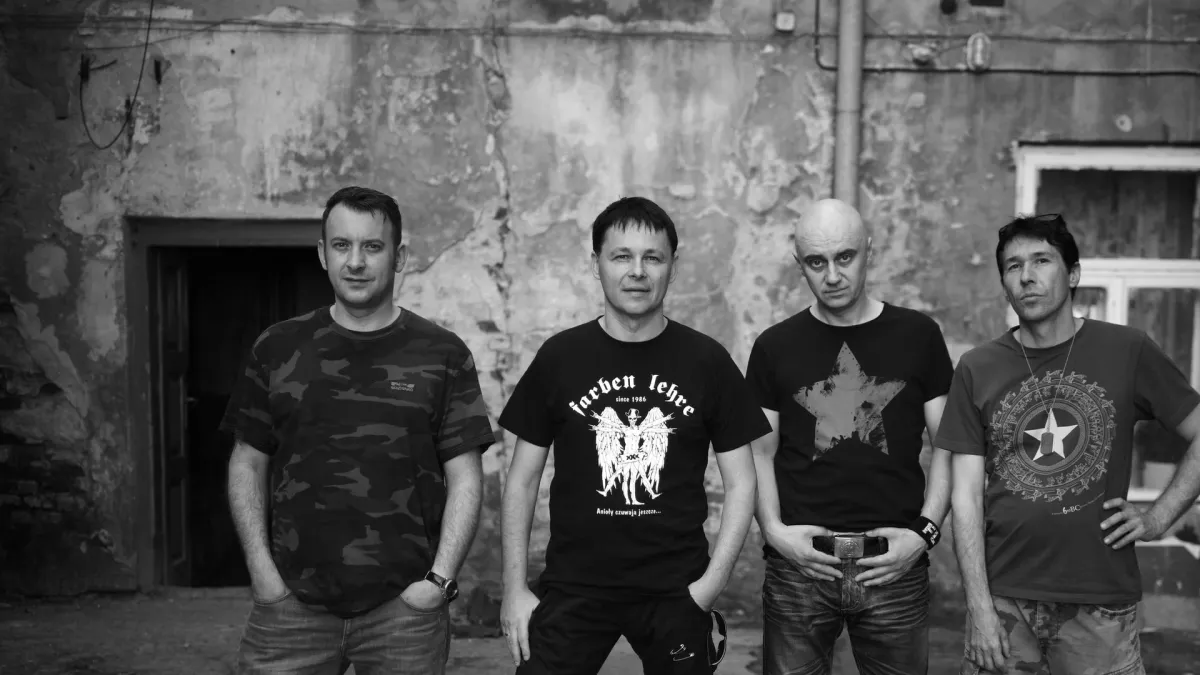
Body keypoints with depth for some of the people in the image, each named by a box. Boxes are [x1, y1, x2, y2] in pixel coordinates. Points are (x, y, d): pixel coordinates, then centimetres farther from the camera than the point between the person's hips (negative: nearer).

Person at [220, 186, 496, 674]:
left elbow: (465, 478, 0)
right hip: (291, 604, 1)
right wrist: (263, 572, 0)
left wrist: (440, 579, -8)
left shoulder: (443, 355, 1)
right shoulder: (277, 349, 6)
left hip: (405, 605, -1)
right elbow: (248, 465, 9)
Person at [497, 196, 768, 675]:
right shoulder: (558, 357, -2)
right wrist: (515, 587, -2)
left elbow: (740, 484, 2)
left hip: (676, 595, 0)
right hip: (572, 590, 0)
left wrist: (713, 579, -9)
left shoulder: (709, 362, -2)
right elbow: (523, 480, 3)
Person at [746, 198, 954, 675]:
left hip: (894, 565, 0)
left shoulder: (918, 336, 4)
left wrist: (926, 530, -5)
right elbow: (762, 454, 7)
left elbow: (947, 447, 6)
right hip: (799, 565, 0)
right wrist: (773, 529, -7)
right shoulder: (775, 346, 5)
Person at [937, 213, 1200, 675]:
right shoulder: (977, 370, 0)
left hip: (1101, 603, 0)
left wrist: (1158, 518, -4)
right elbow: (967, 496, -2)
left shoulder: (1127, 352, -2)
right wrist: (979, 606, -7)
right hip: (1005, 601, 1)